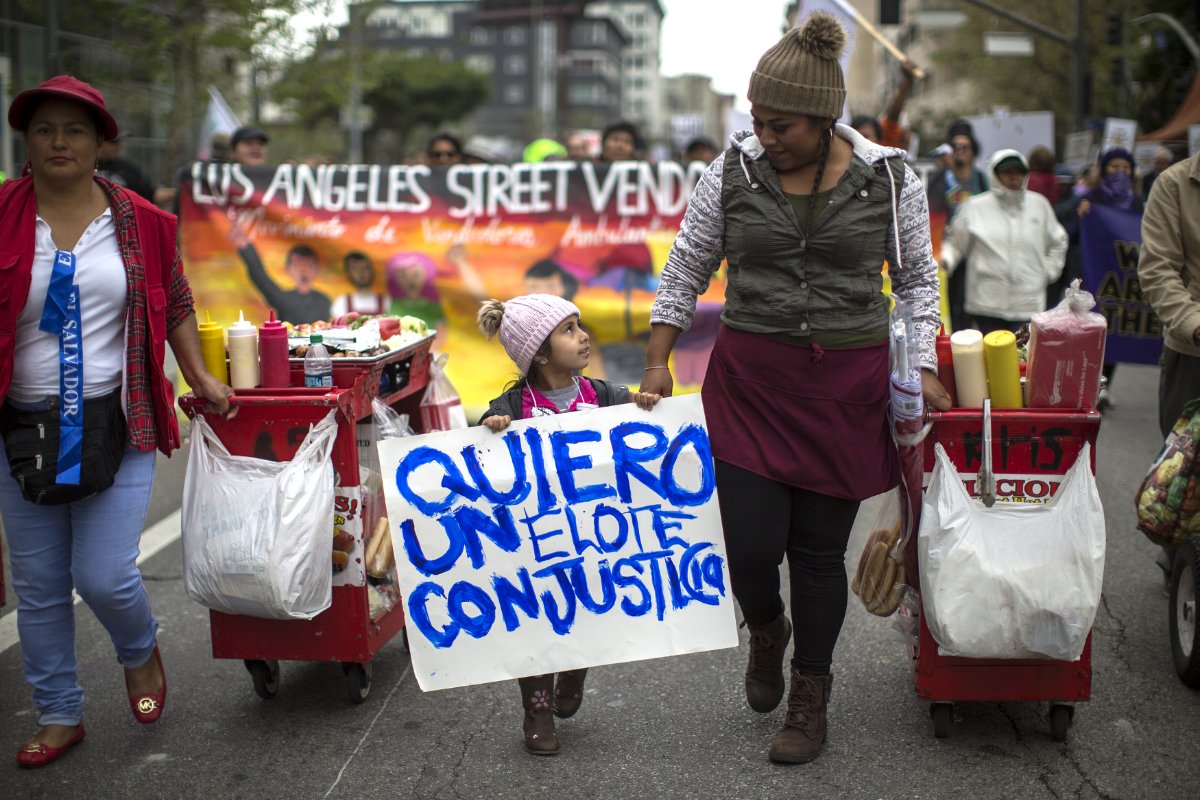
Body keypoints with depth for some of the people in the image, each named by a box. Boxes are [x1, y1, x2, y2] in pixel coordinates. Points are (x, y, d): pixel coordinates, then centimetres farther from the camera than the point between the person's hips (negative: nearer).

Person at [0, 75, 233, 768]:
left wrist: (200, 377, 14)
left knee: (104, 575, -6)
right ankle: (60, 716, 27)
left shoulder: (142, 222, 2)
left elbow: (176, 303, 15)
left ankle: (141, 651, 29)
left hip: (117, 424, -1)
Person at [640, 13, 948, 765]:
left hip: (848, 385, 0)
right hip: (749, 379, 1)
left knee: (819, 549, 6)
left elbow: (918, 278, 9)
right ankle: (766, 632, 32)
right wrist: (657, 365, 7)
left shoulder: (889, 178, -3)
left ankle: (810, 696, 27)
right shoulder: (733, 172, -1)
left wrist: (924, 367, 1)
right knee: (752, 542, -5)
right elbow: (685, 272, 8)